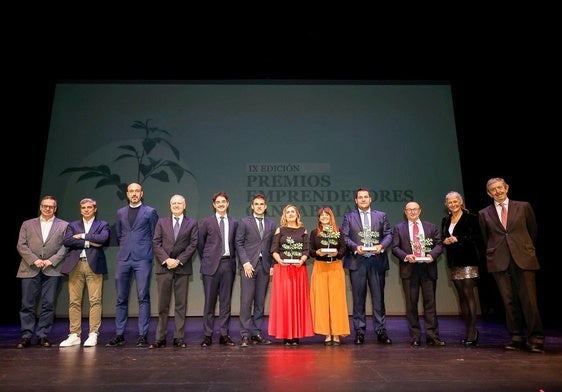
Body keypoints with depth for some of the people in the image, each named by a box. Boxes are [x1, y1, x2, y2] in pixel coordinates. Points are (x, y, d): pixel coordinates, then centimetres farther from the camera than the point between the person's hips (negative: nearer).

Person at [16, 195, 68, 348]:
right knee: (27, 304, 2)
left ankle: (43, 335, 10)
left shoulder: (64, 225, 9)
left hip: (52, 270, -1)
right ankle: (26, 336, 11)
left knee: (49, 304, 0)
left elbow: (65, 246, 2)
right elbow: (21, 245, 6)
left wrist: (51, 261, -10)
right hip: (30, 269, 1)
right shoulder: (27, 224, 14)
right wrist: (34, 260, -8)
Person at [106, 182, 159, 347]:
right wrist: (125, 248, 13)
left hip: (142, 259, -4)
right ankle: (119, 335, 15)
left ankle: (143, 335, 2)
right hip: (123, 259, 4)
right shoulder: (120, 212, 16)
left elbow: (154, 236, 6)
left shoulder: (150, 212, 5)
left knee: (143, 297, -3)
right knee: (121, 298, 7)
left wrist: (147, 251, 3)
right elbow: (118, 235, 22)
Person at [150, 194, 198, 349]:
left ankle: (179, 338, 10)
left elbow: (193, 244, 0)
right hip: (163, 267, 1)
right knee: (163, 305, 4)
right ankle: (160, 338, 12)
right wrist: (166, 259, -10)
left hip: (182, 267, -1)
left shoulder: (192, 223, 8)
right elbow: (156, 243, 4)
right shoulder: (162, 222, 12)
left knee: (181, 304, 3)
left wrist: (179, 260, -10)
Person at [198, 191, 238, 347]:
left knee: (226, 301, 7)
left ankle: (224, 335, 15)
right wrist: (206, 260, 6)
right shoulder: (206, 222, 3)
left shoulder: (234, 223, 10)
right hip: (211, 264, -2)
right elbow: (200, 243, 7)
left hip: (228, 264, 3)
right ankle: (207, 335, 11)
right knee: (210, 301, 2)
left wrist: (232, 258, 6)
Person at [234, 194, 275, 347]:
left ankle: (257, 333, 14)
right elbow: (239, 243, 0)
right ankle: (245, 334, 2)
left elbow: (272, 246, 13)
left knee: (260, 301, 6)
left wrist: (272, 265, 4)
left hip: (264, 266, 3)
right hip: (249, 265, -3)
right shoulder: (244, 222, 5)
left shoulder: (271, 224, 14)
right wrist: (245, 262, -9)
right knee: (246, 301, -4)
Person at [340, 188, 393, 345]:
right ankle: (359, 332, 13)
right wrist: (355, 247, -13)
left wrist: (381, 246, -10)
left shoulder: (381, 215, 13)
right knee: (359, 298, 4)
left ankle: (381, 331, 13)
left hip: (377, 261, 1)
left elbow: (388, 234, 8)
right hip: (357, 261, -1)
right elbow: (344, 237, 2)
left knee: (379, 297, 4)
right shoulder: (349, 217, 9)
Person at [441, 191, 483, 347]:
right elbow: (442, 238, 18)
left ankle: (472, 332, -4)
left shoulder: (470, 218, -4)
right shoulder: (445, 220, 14)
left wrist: (458, 239, -16)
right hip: (454, 262, 6)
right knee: (461, 296, 9)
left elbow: (477, 238, -10)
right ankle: (468, 331, 17)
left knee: (469, 294, -9)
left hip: (468, 261, -6)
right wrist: (445, 241, -3)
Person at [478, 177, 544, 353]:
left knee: (529, 300, -4)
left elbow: (533, 231, 15)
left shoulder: (524, 207, 8)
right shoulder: (484, 214, 9)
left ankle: (536, 339, 6)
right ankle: (517, 338, 11)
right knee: (509, 301, 3)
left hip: (523, 259, -1)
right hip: (499, 262, 1)